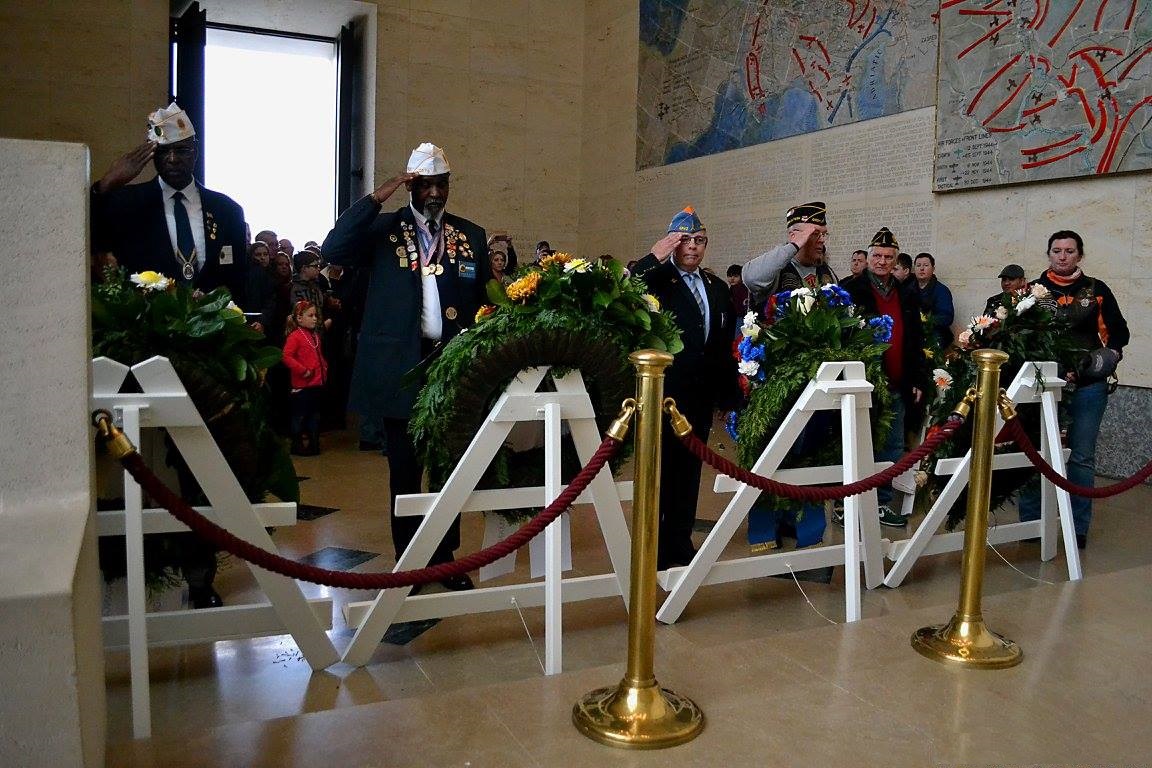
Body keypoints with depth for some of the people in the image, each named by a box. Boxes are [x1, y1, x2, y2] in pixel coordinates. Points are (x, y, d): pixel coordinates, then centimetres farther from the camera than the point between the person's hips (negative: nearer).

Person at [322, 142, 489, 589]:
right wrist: (377, 197, -16)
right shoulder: (383, 229, 2)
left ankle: (445, 558, 25)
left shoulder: (471, 236, 10)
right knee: (405, 471, 8)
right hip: (401, 368, -2)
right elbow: (333, 251, -15)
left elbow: (485, 301, 9)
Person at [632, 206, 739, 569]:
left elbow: (726, 343, 13)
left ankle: (680, 542, 23)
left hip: (701, 395, 6)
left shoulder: (718, 287, 14)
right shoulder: (655, 279, -2)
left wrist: (730, 392, 9)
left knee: (689, 469, 12)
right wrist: (654, 257, -19)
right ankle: (652, 548, 12)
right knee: (659, 470, 2)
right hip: (663, 392, -5)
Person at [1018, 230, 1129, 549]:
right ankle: (1030, 523, 13)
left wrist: (1112, 352, -9)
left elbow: (1119, 330, 11)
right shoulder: (1034, 290, 5)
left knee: (1081, 458, 5)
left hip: (1088, 386, 1)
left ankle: (1079, 528, 14)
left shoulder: (1097, 290, 8)